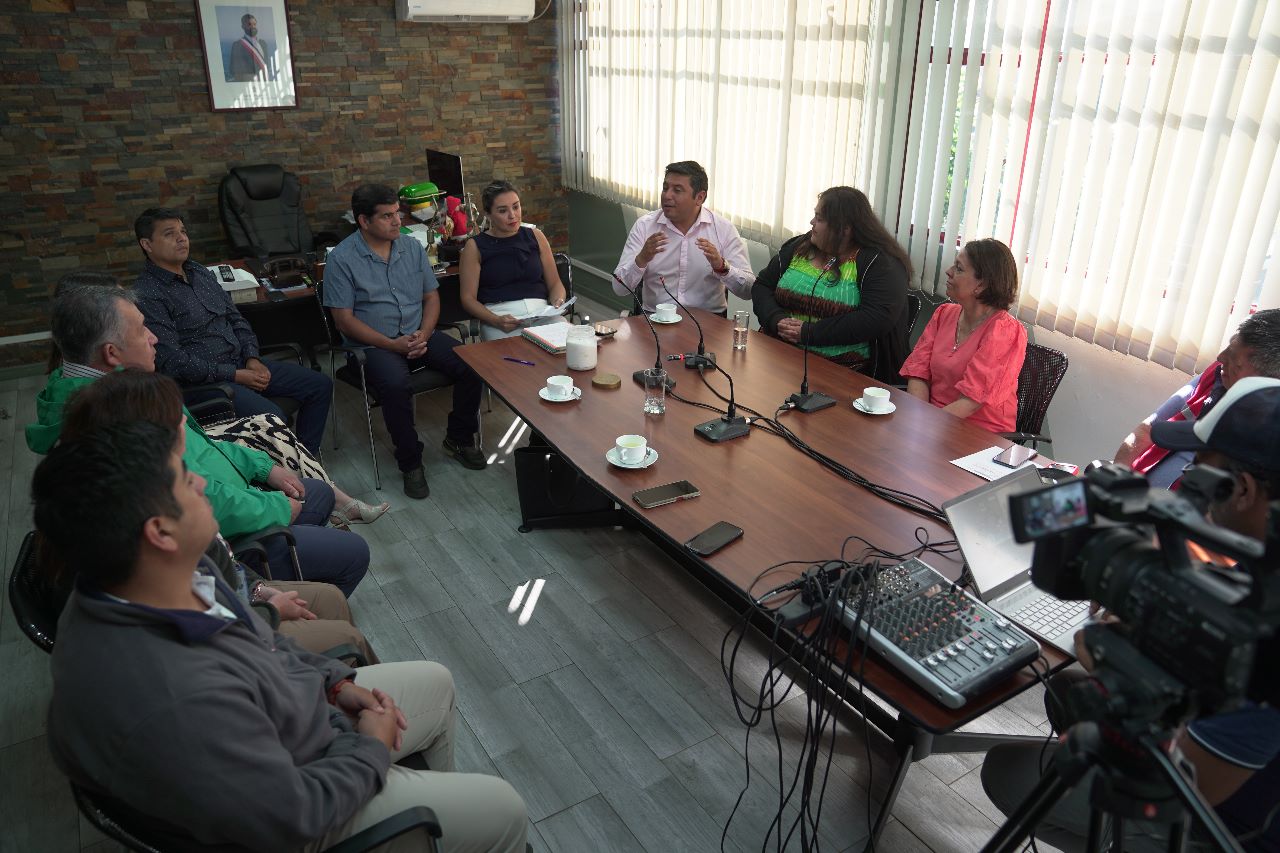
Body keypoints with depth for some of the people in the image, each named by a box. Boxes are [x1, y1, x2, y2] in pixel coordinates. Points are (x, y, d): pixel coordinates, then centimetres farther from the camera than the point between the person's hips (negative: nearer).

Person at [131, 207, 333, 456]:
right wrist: (235, 375, -17)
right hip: (204, 380, -8)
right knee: (270, 415, -32)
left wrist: (252, 358, -1)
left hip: (242, 364, 9)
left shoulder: (200, 273, 13)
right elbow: (172, 362, -18)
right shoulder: (147, 295, -13)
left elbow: (236, 319, 17)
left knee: (320, 385, 1)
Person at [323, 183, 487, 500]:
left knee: (471, 363, -19)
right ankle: (410, 462, -14)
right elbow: (344, 319, -8)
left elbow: (431, 296, 12)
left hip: (419, 335, 5)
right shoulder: (342, 259, -6)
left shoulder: (412, 248, 9)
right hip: (374, 345, -4)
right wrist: (392, 344, -19)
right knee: (395, 384, -36)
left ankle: (459, 439, 3)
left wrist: (423, 335, -8)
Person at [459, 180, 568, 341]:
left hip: (541, 310, 4)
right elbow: (468, 298, 2)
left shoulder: (535, 237, 16)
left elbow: (555, 283, 19)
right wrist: (496, 321, -16)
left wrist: (559, 302, -5)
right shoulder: (475, 246, 7)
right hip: (499, 314, -3)